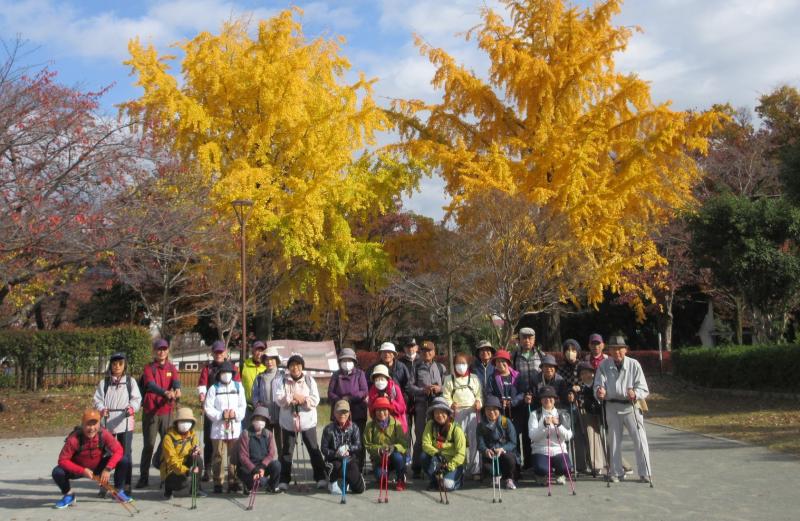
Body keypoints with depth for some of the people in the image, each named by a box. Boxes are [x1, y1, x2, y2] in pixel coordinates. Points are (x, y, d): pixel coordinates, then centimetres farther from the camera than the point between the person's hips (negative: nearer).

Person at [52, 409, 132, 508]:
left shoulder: (104, 434, -22)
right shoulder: (74, 439, -29)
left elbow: (118, 450, -20)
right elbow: (63, 460, -26)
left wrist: (108, 469, -32)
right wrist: (82, 471, -35)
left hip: (99, 467, 2)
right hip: (79, 469, -2)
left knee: (124, 461, -18)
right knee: (57, 472, -29)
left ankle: (118, 491, 8)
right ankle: (68, 495, 4)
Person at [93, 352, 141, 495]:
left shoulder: (131, 381, 7)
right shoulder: (104, 382, 9)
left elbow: (137, 399, 0)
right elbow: (97, 399, 3)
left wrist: (132, 408, -20)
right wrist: (101, 409, -17)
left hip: (125, 423, -1)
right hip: (107, 423, 1)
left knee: (125, 454, 1)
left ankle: (126, 485, 9)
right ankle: (103, 485, 11)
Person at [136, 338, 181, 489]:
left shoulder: (172, 368, 9)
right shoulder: (148, 368, 0)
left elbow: (176, 381, -12)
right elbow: (151, 384, -19)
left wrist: (177, 390, -37)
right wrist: (165, 393, -39)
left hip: (167, 411, 2)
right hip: (150, 411, -2)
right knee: (148, 445, 1)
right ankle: (144, 477, 7)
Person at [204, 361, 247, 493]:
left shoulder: (238, 387, 11)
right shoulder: (214, 388, 4)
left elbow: (243, 406, 7)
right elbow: (208, 408, -3)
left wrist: (236, 413, -11)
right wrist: (221, 415, -14)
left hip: (235, 427, 2)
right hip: (218, 428, -2)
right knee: (218, 456, -1)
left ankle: (233, 482, 10)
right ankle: (218, 483, 6)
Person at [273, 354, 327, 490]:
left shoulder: (309, 380, 4)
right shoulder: (282, 381, 2)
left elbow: (315, 400, -4)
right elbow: (279, 399, -10)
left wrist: (303, 399, -17)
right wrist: (293, 398, -19)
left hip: (308, 420, 0)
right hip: (288, 420, 0)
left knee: (313, 449, 3)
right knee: (287, 450, 4)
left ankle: (320, 477, 11)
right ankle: (284, 480, 12)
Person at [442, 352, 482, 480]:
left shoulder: (474, 378, 15)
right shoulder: (449, 379, 11)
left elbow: (479, 394, 13)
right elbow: (446, 396, 5)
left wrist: (478, 402, -7)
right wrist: (451, 404, -13)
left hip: (472, 411, 1)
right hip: (457, 412, -1)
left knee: (474, 441, -3)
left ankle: (475, 470, 1)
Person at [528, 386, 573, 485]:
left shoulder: (562, 414, 10)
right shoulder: (535, 414, 3)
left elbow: (568, 437, 0)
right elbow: (532, 436, -9)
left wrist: (558, 424, -15)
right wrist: (544, 425, -22)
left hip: (559, 451, 2)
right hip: (541, 451, -2)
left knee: (565, 468, -29)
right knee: (541, 469, -32)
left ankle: (559, 474, 10)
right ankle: (543, 476, 8)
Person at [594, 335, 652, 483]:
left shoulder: (634, 364, -7)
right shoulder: (604, 366, -3)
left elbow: (644, 389, -7)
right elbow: (598, 385, -7)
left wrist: (635, 394, -28)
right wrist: (599, 392, -30)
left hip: (631, 406, -1)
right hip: (612, 406, 2)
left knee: (640, 439, -3)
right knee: (614, 440, 10)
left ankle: (645, 473, 7)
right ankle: (616, 472, 22)